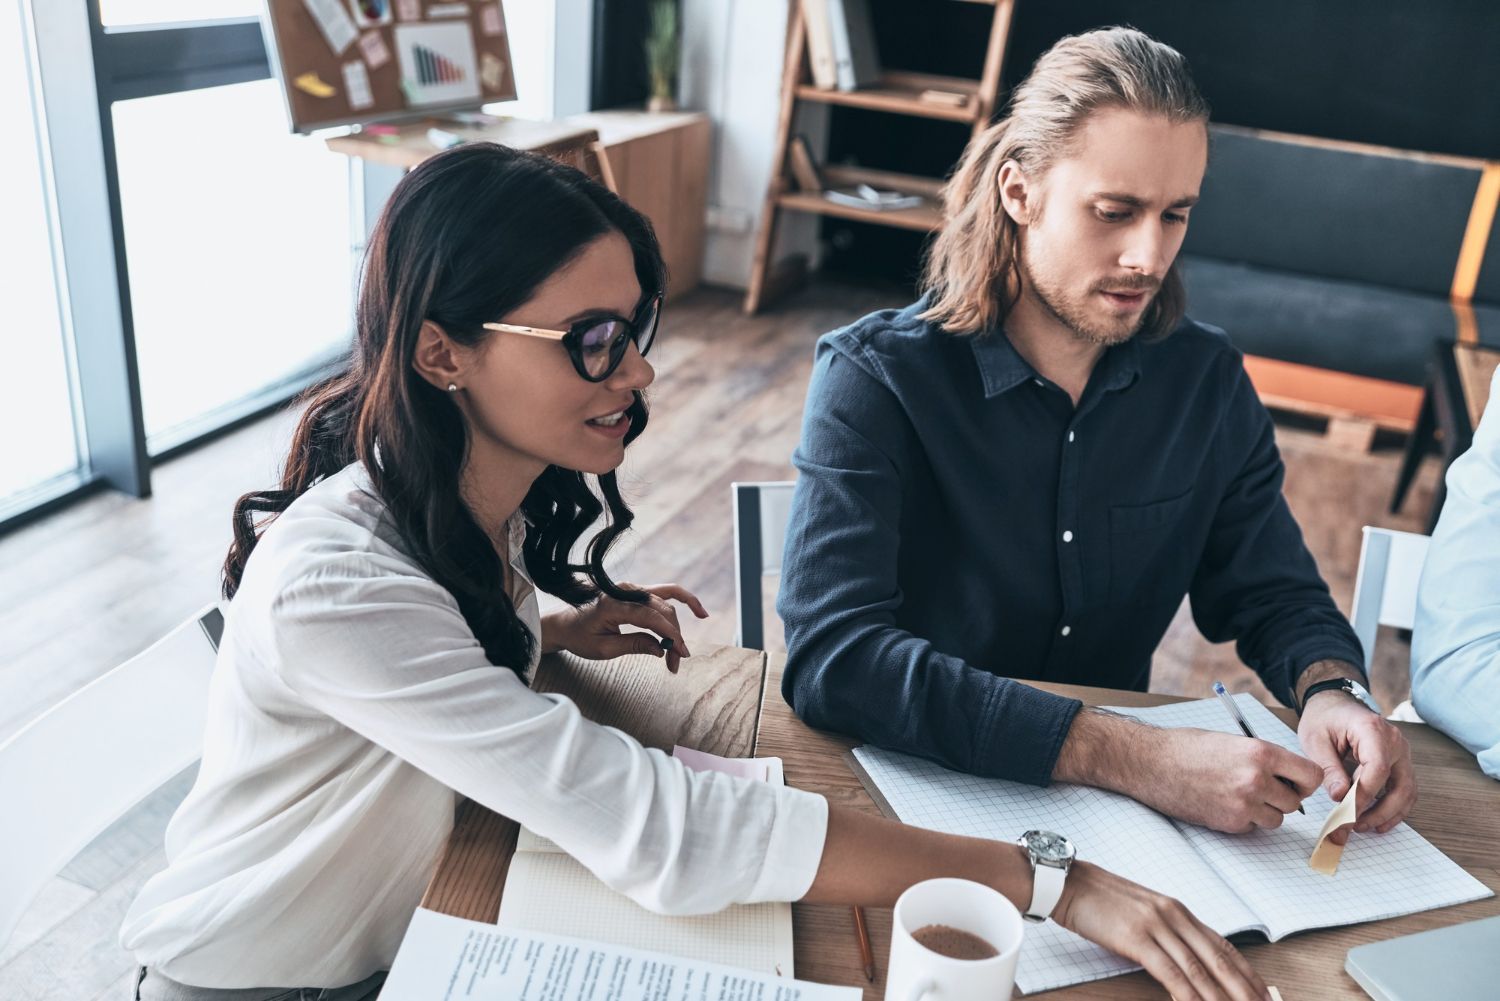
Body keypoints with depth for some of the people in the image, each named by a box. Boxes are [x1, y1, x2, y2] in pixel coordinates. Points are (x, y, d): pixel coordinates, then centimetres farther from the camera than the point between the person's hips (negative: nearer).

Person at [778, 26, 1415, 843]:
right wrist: (1132, 758, -35)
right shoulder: (872, 379, -16)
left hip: (1118, 812, 4)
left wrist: (1331, 694, -15)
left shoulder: (1208, 380, 0)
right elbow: (830, 656, -28)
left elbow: (1274, 595, 9)